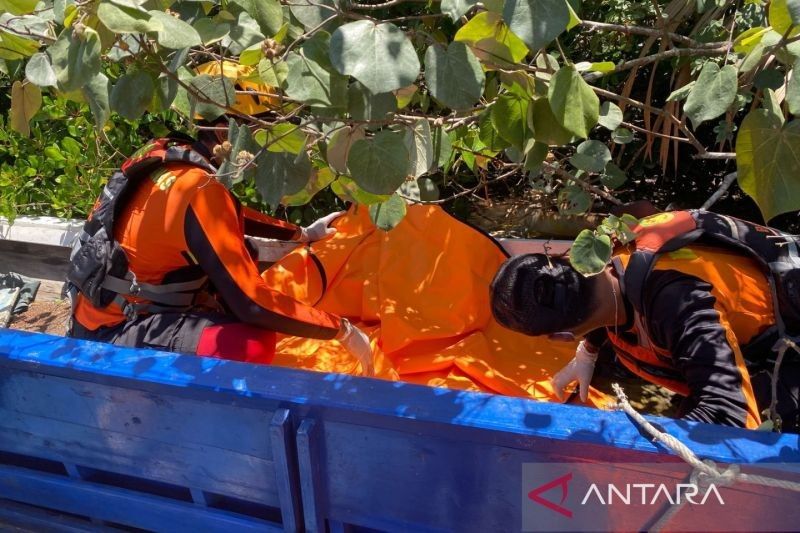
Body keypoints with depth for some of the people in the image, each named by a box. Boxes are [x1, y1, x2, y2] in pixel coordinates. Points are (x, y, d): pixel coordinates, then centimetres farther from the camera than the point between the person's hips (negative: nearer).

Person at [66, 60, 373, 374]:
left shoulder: (173, 157, 1)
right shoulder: (199, 189, -27)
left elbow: (232, 218, 21)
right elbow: (250, 303, -29)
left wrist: (303, 234, 22)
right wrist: (342, 329, -20)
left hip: (113, 309, 9)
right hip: (110, 334, -9)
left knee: (241, 256, 11)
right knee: (254, 345, -29)